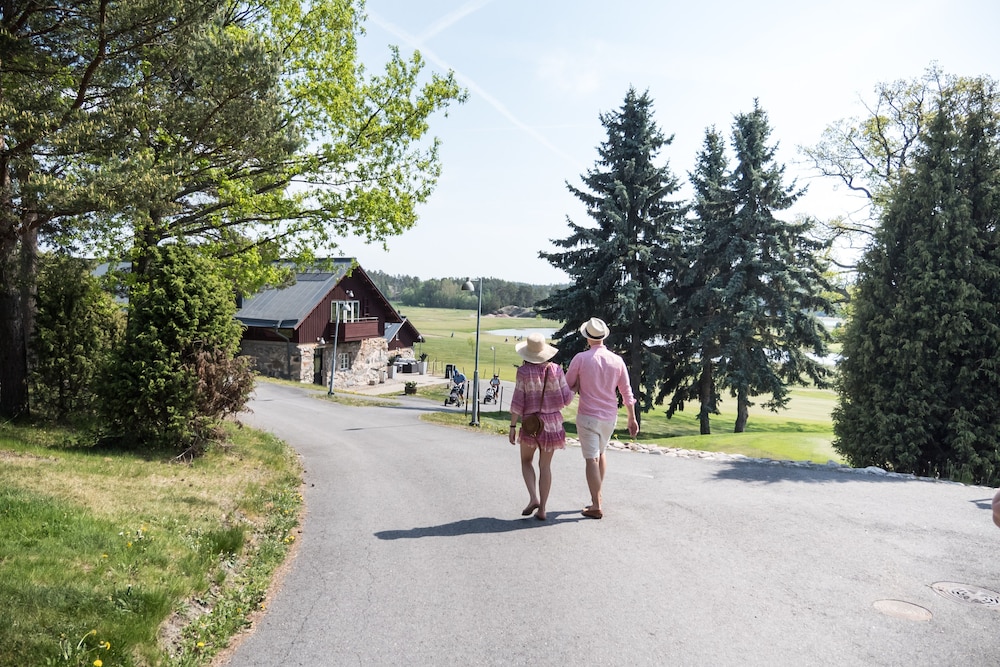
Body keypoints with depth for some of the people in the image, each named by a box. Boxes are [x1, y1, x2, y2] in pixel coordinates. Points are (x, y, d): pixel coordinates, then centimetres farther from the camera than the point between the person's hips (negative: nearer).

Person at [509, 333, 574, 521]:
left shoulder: (524, 371, -9)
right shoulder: (556, 370, -4)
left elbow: (518, 401, -10)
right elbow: (566, 398, -5)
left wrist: (513, 426, -5)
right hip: (552, 422, 2)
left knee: (526, 461, 17)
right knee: (545, 465, 11)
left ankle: (533, 497, -2)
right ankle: (542, 509, 11)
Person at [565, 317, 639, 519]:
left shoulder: (581, 358, -10)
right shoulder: (617, 360, -1)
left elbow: (567, 386, -3)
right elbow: (626, 391, 5)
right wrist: (632, 418, 12)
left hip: (588, 416, -4)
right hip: (610, 416, 4)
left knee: (591, 459, -1)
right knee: (600, 453, 23)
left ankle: (596, 506, -2)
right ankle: (597, 497, 30)